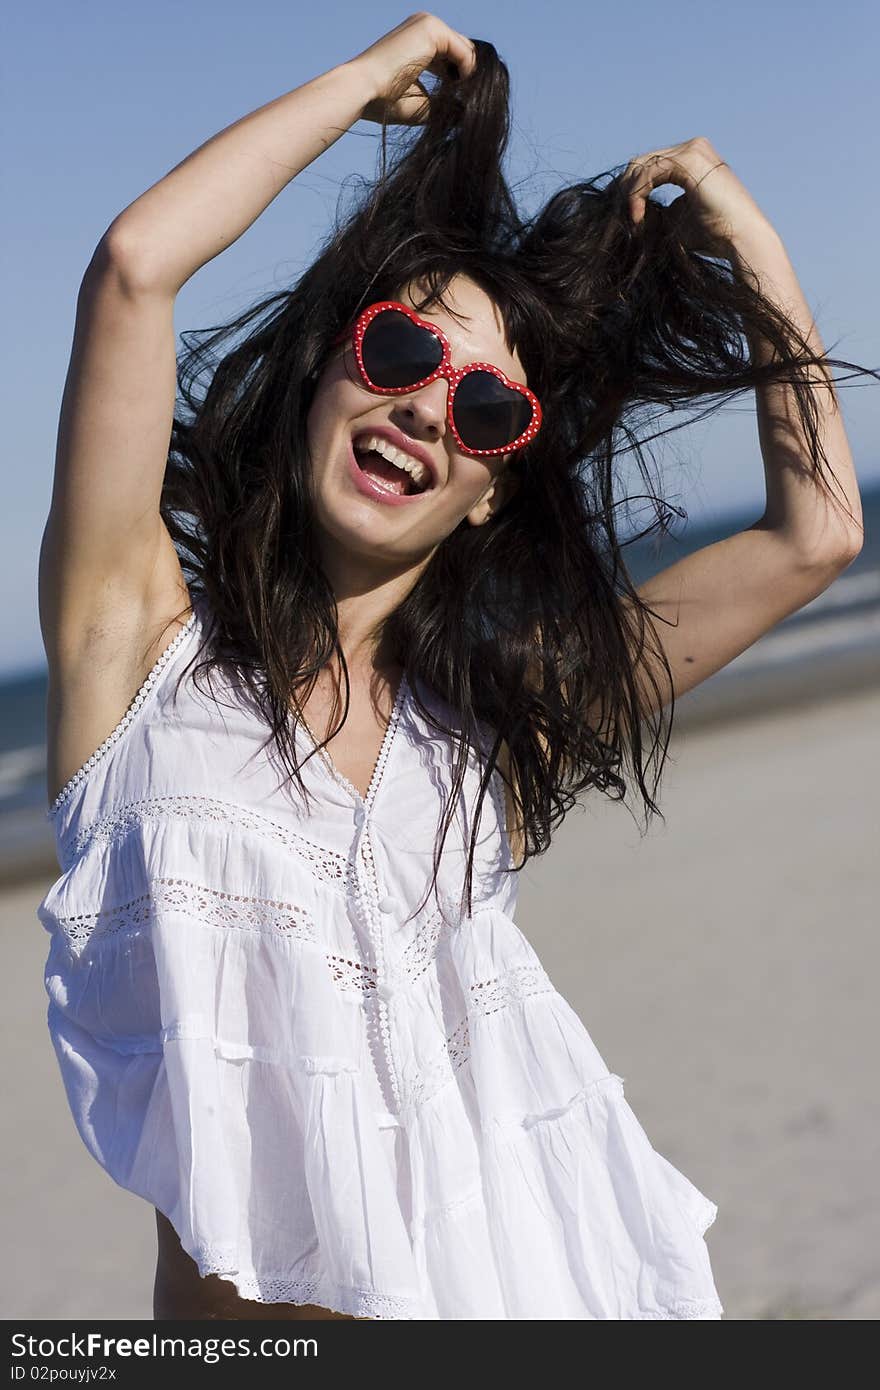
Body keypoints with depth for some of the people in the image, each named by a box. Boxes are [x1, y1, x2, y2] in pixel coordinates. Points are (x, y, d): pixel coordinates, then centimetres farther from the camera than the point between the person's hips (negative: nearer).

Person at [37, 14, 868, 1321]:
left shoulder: (503, 717, 7)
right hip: (239, 1303, -3)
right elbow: (134, 266, -12)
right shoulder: (148, 637, -1)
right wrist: (368, 75, 1)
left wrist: (750, 240, 10)